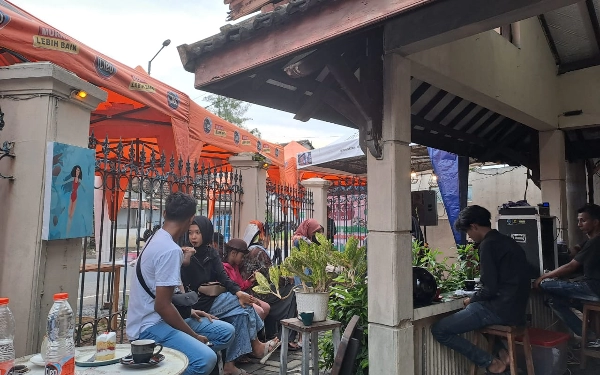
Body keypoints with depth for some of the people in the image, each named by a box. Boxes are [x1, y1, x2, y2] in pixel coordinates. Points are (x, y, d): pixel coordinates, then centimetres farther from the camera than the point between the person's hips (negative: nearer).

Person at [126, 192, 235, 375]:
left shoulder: (155, 239, 9)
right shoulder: (170, 250, -22)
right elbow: (162, 306, -24)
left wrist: (188, 311, 17)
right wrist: (195, 336, -13)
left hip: (160, 317, 10)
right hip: (150, 326, -10)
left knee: (225, 332, 5)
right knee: (205, 359, -31)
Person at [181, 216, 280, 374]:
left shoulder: (211, 253, 8)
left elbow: (223, 278, -3)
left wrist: (238, 292, -20)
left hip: (212, 299, 6)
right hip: (197, 305, -6)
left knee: (241, 311, -15)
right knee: (243, 303, -14)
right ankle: (256, 346, 3)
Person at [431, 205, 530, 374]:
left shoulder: (488, 245, -14)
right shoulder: (508, 241, 14)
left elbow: (491, 289, -18)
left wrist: (472, 299, 1)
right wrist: (476, 299, 22)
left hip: (501, 309, -10)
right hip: (516, 308, 10)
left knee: (439, 330, -8)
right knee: (474, 309, 36)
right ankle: (501, 351, 18)